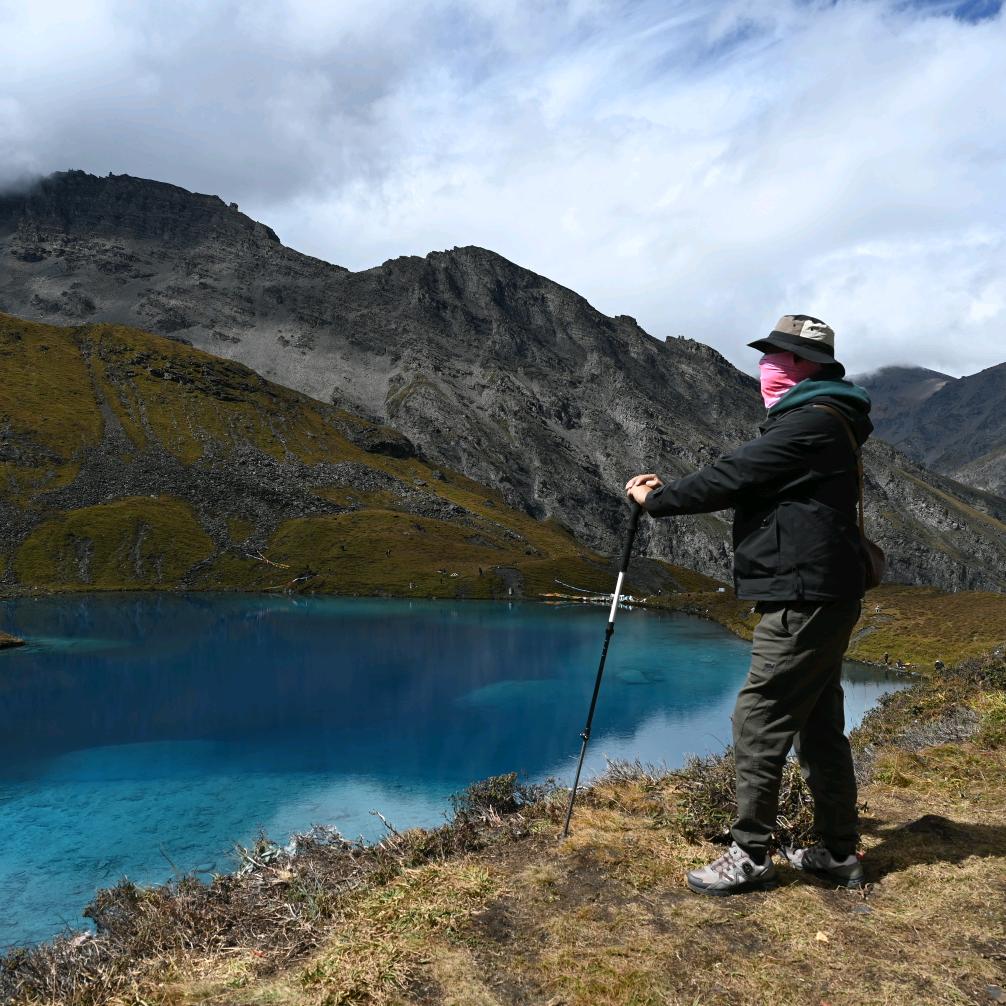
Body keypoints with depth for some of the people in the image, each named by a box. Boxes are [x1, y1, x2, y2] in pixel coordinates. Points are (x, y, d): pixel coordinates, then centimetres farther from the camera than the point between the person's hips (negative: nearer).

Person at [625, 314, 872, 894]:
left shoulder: (811, 422, -15)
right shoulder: (818, 420, 18)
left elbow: (732, 478, -16)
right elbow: (743, 481, 20)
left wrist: (656, 501, -3)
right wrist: (668, 491, 14)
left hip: (805, 598, -11)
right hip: (819, 598, 11)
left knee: (760, 721, -5)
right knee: (819, 725, 15)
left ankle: (751, 856, 4)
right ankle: (840, 852, 25)